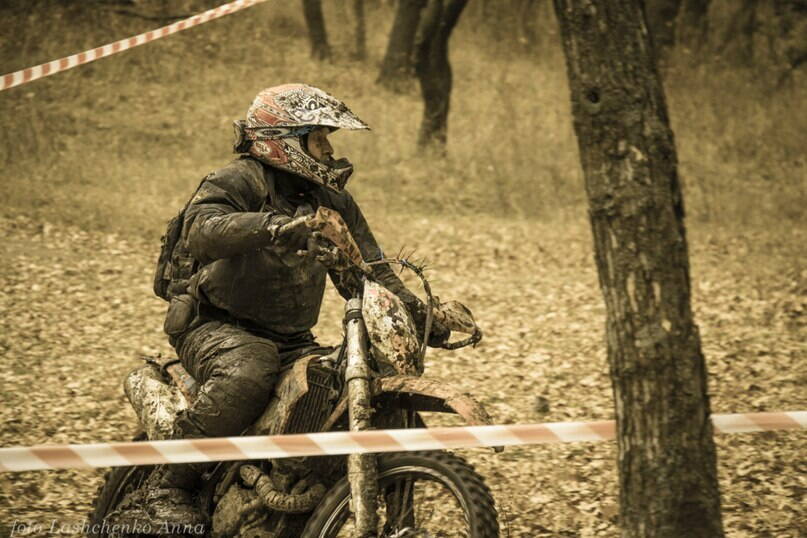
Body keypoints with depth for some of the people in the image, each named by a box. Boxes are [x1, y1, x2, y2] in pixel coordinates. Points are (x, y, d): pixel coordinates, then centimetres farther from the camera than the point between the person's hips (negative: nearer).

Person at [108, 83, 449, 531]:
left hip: (291, 339, 7)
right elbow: (201, 230, -33)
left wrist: (421, 316, -6)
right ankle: (163, 491, -31)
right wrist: (273, 225, -49)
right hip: (217, 326, -7)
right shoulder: (239, 181, -11)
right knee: (248, 373, -39)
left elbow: (370, 273, 12)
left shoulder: (334, 202, 13)